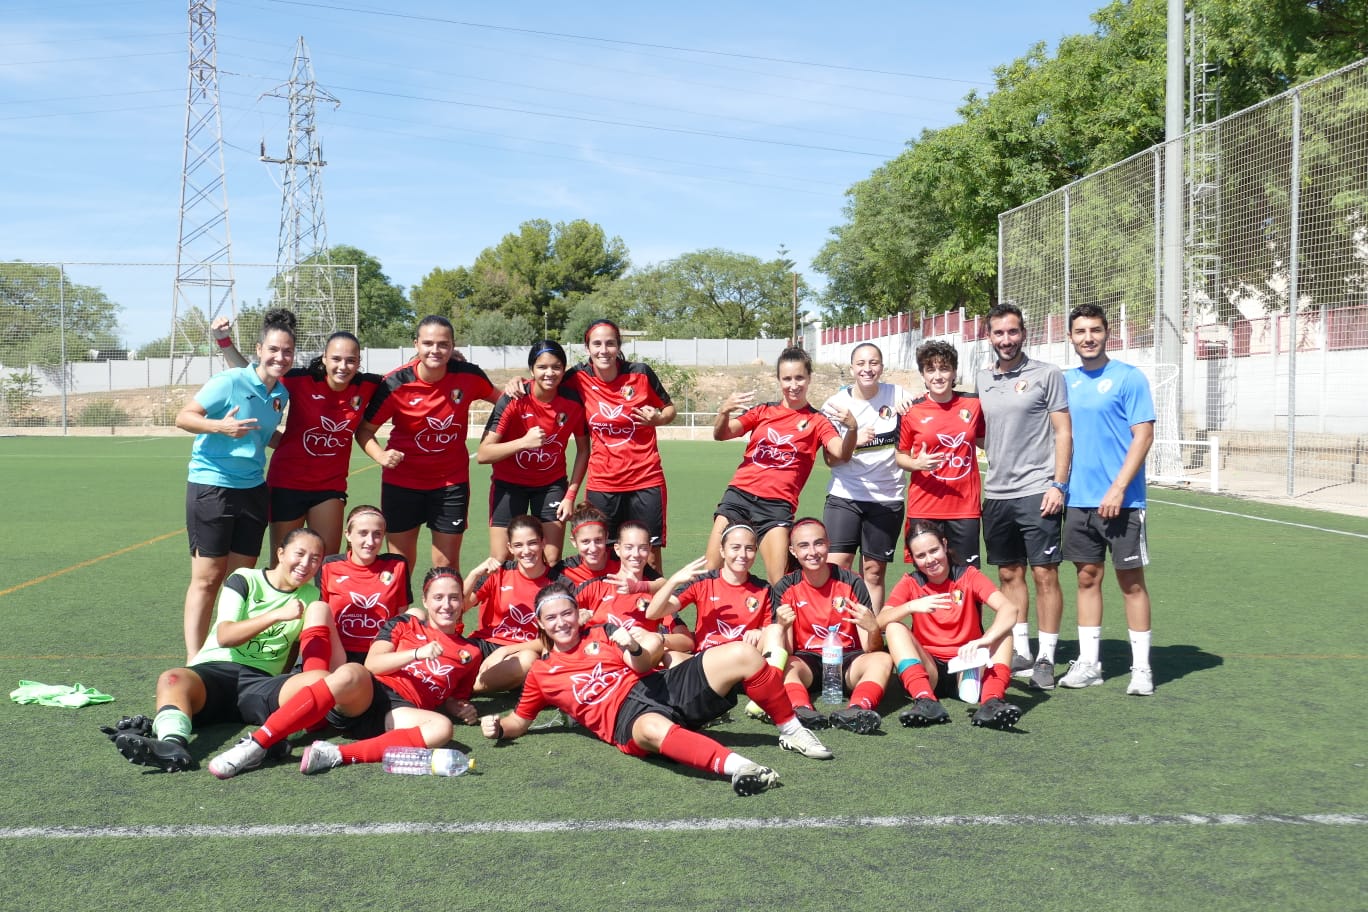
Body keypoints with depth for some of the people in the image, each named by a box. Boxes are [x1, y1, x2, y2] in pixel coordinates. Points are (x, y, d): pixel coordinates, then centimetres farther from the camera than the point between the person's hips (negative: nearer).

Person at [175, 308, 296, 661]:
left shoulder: (282, 394, 9)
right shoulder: (230, 381, -12)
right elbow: (184, 417, -14)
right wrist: (221, 426, -29)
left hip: (253, 490, 7)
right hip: (211, 487, -6)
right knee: (207, 577, -4)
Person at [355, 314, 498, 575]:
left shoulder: (468, 375, -12)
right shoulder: (396, 384, -16)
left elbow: (497, 398, 10)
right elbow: (364, 429, -5)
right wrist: (381, 456, -23)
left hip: (452, 481, 1)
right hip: (402, 481, -1)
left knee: (447, 564, 7)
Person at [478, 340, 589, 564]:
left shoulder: (573, 402, -14)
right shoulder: (513, 400, -21)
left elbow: (583, 449, 1)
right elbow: (482, 455, -23)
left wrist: (571, 495, -4)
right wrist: (523, 442, -36)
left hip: (552, 484, 2)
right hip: (509, 483, -2)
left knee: (552, 562, -3)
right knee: (499, 562, -4)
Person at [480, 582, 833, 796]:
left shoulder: (603, 633, 21)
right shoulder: (541, 672, 19)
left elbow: (654, 647, 10)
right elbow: (520, 721, 26)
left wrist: (636, 651, -14)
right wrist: (498, 727, 3)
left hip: (663, 685, 4)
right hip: (625, 717, -4)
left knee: (741, 654, -14)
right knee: (655, 729, -45)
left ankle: (790, 730, 2)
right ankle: (736, 766, -61)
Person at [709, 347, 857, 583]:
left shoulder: (817, 421, 8)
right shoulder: (764, 411, 14)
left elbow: (841, 454, -8)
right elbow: (720, 435, 6)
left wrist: (851, 429, -28)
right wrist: (724, 411, -16)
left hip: (777, 504, -2)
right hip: (739, 493, 2)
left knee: (780, 584, -11)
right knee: (712, 571, -5)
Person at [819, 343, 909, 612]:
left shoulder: (898, 396, 1)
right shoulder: (836, 403, 0)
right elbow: (831, 458, 0)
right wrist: (854, 440, -21)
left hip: (887, 498, 1)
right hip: (845, 496, -1)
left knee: (873, 572, 6)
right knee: (835, 567, -11)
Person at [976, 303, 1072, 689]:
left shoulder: (1047, 374, -1)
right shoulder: (982, 380, 13)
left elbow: (1063, 432, -4)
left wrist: (1058, 485, -11)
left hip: (1036, 492, -5)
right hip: (996, 493, 5)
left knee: (1044, 574, -4)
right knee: (1009, 574, 10)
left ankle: (1045, 658, 4)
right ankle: (1020, 653, 20)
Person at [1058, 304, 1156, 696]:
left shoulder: (1128, 378, -6)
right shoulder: (1067, 381, 10)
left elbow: (1143, 436, -11)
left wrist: (1118, 488, -18)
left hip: (1120, 500, -5)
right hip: (1079, 500, 5)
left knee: (1131, 581, 2)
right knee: (1087, 578, 9)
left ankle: (1141, 667, 10)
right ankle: (1088, 663, 17)